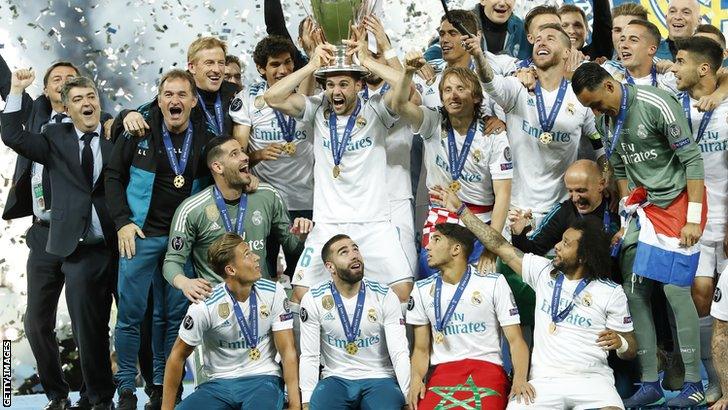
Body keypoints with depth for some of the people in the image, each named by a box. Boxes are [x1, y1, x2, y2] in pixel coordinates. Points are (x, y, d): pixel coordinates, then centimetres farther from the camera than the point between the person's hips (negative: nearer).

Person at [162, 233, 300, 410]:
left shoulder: (273, 292, -6)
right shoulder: (205, 306, -11)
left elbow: (288, 351, -6)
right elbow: (178, 356, -1)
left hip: (263, 378, -1)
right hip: (220, 383, 1)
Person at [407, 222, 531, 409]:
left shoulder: (494, 283, 4)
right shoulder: (422, 289, 13)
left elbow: (515, 340, 1)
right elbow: (421, 349, 13)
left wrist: (520, 379, -17)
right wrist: (416, 378, -8)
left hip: (487, 367, -2)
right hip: (443, 371, 2)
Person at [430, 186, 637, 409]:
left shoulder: (611, 293, 2)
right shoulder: (544, 271, 10)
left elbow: (631, 350, 6)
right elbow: (500, 245, 15)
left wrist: (619, 343, -18)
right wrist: (460, 209, 16)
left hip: (591, 379, -3)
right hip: (543, 380, 3)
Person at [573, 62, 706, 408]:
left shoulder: (657, 105, -18)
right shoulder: (605, 119, 4)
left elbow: (692, 159, -17)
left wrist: (694, 219, -18)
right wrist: (628, 216, 11)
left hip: (678, 200, -7)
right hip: (644, 206, 7)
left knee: (674, 287, -13)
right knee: (634, 291, 1)